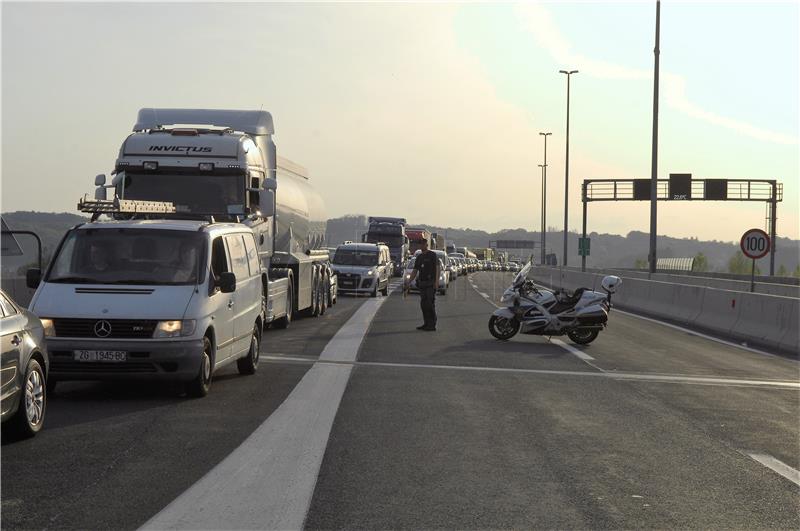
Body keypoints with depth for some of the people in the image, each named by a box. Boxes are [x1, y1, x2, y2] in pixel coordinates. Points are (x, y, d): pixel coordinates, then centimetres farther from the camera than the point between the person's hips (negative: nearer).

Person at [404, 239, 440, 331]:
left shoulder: (432, 255, -3)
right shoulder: (419, 257, 16)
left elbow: (437, 268, -10)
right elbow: (415, 271, 17)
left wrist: (437, 281, -21)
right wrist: (409, 281, 4)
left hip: (431, 283, -7)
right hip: (422, 283, 7)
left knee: (430, 304, -10)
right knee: (423, 304, 6)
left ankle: (432, 325, -8)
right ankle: (426, 324, 12)